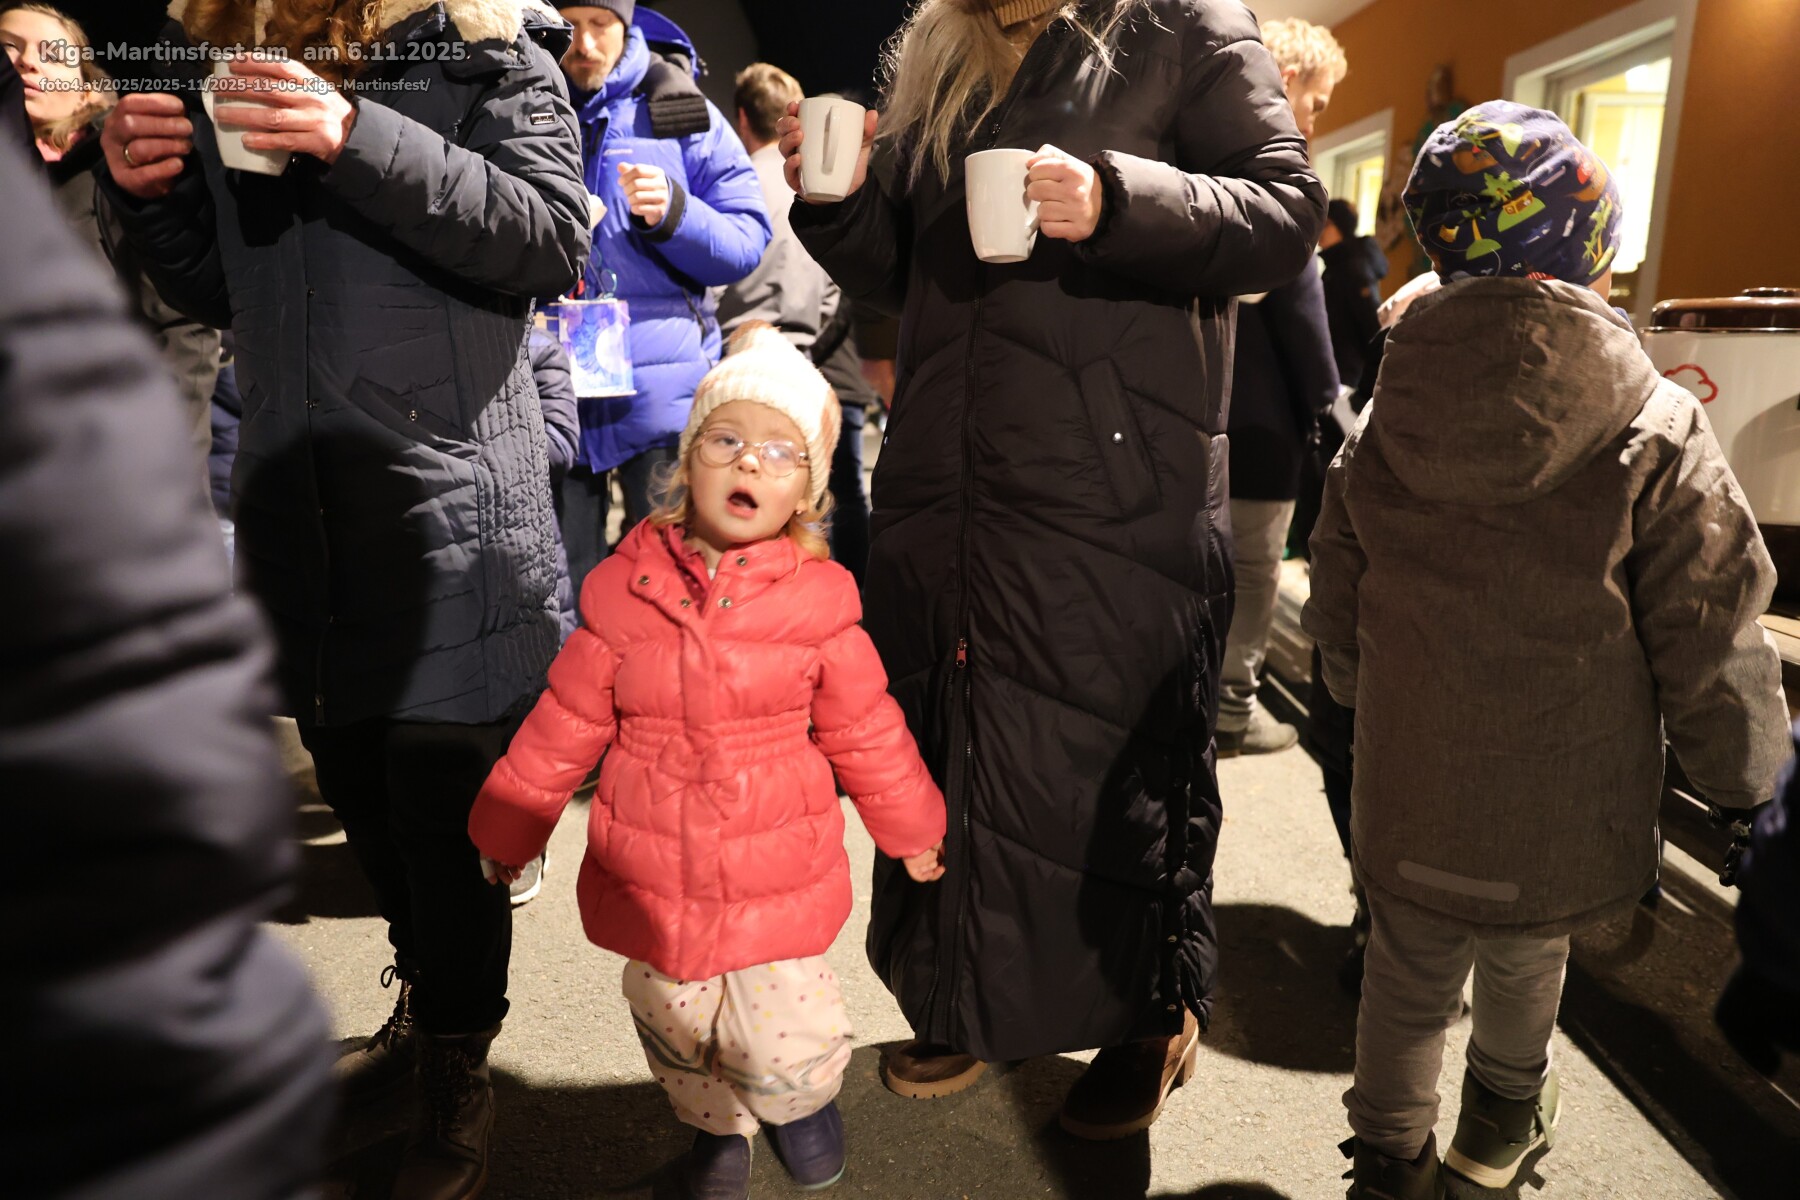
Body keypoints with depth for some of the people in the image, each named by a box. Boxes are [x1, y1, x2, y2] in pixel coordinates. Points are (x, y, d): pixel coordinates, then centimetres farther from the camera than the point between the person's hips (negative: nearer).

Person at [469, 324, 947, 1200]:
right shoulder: (627, 591, -7)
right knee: (677, 1031, 19)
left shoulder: (816, 602, -9)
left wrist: (911, 829, 11)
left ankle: (805, 1095, 41)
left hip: (778, 881, -2)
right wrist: (505, 830, 9)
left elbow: (866, 732, 2)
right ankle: (717, 1125, 51)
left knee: (786, 1046, 4)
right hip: (655, 883, 2)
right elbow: (563, 727, 2)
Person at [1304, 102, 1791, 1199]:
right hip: (1566, 812, -1)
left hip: (1410, 804, 1)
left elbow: (1339, 617, 3)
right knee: (1528, 960, 25)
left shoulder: (1381, 429, -5)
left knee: (1409, 977, 18)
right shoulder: (1657, 431, -15)